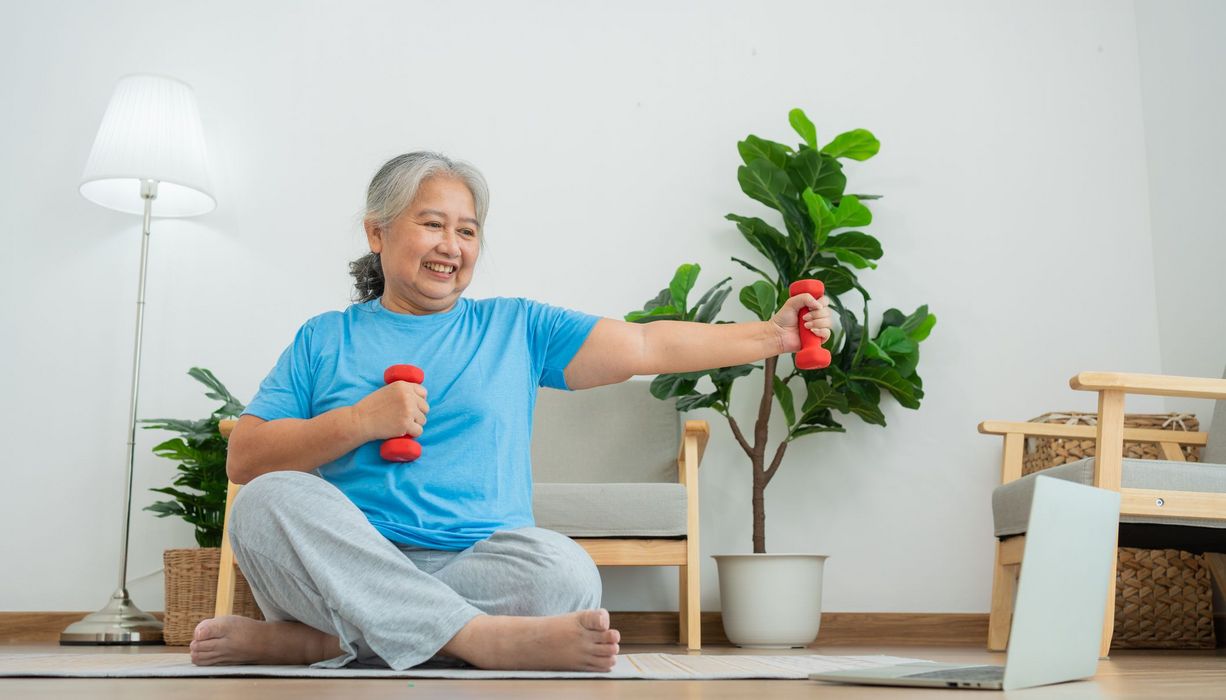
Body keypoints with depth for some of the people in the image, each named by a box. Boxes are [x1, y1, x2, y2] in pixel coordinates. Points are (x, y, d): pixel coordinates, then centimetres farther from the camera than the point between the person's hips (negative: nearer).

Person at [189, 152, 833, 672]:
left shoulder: (515, 328, 17)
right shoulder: (325, 340, 14)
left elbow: (647, 346, 12)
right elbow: (243, 460, 6)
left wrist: (772, 335, 4)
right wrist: (360, 422, -8)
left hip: (474, 568, 1)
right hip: (345, 567, 0)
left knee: (566, 573, -30)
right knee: (271, 501, -30)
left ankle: (315, 643, -22)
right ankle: (486, 639, -35)